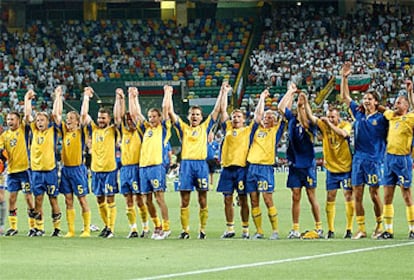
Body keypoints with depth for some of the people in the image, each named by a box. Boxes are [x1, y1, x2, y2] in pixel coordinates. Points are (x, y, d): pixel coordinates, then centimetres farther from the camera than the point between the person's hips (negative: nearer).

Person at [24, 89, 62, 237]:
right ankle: (39, 228, 8)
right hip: (36, 170, 3)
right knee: (38, 199, 3)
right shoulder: (34, 130, 10)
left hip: (50, 170, -3)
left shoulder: (53, 130, 2)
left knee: (53, 199, 0)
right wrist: (27, 99, 8)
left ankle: (57, 228, 5)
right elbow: (27, 115, 9)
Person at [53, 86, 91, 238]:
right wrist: (58, 97, 7)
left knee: (82, 199, -2)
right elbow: (56, 114, 7)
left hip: (78, 169, -5)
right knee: (68, 200, 5)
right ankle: (70, 230, 8)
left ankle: (86, 229, 1)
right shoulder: (64, 131, 9)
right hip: (65, 169, 5)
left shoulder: (81, 132, -3)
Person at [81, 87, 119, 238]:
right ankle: (106, 225, 23)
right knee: (100, 199, 9)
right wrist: (86, 96, 2)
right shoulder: (94, 129, 10)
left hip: (110, 169, -4)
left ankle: (111, 228, -4)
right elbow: (84, 114, 4)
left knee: (110, 199, -4)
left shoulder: (113, 130, 2)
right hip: (95, 169, 4)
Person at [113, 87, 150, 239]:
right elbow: (117, 116, 8)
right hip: (124, 168, 5)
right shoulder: (124, 131, 13)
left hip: (136, 167, -5)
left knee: (139, 200, -4)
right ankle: (133, 229, 7)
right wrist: (119, 99, 3)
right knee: (129, 201, 5)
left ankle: (146, 228, 5)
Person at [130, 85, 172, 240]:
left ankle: (166, 227, -7)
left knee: (159, 197, -10)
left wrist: (167, 93, 4)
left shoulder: (164, 128, 7)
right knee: (147, 200, 7)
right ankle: (157, 225, 19)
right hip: (143, 167, 6)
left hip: (157, 166, -6)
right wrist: (133, 97, 23)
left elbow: (165, 109, -1)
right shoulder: (146, 128, 20)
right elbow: (134, 113, 23)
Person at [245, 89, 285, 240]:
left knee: (268, 199, -10)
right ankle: (259, 231, 8)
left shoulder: (276, 130, 8)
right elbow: (257, 114, 14)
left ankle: (275, 230, -4)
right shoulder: (257, 129, 17)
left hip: (266, 167, -4)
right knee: (254, 201, 3)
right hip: (252, 166, 4)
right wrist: (262, 98, 22)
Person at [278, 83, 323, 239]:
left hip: (307, 164, -4)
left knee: (311, 197, -1)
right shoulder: (292, 119, 8)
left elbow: (304, 122, -26)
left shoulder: (310, 123, -5)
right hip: (294, 164, 4)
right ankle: (295, 230, 7)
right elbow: (280, 107, -2)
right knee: (295, 197, 4)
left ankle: (319, 229, 4)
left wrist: (302, 104, -27)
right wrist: (290, 92, -2)